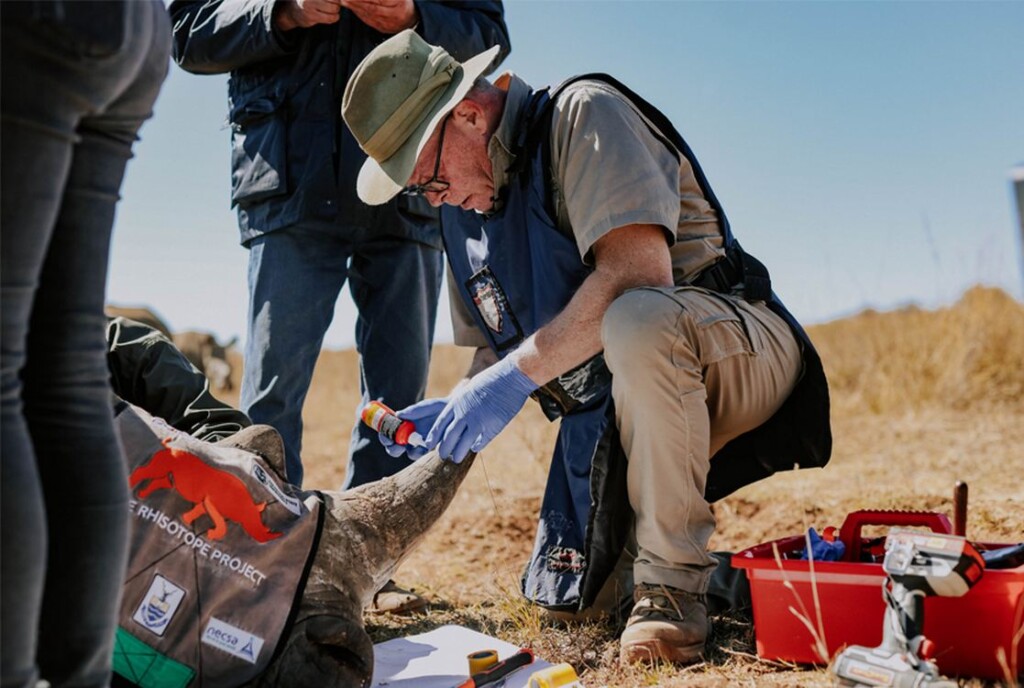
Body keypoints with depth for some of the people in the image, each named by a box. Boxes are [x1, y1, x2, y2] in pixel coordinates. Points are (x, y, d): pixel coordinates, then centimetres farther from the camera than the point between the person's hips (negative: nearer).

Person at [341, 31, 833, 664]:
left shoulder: (583, 115, -14)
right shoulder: (463, 210, 10)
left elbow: (638, 269, -29)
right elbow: (494, 349, 14)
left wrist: (518, 374, -30)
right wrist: (455, 409, -6)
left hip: (739, 351, -7)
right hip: (605, 411, 7)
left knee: (634, 318, -41)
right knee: (562, 598, 2)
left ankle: (673, 585, -23)